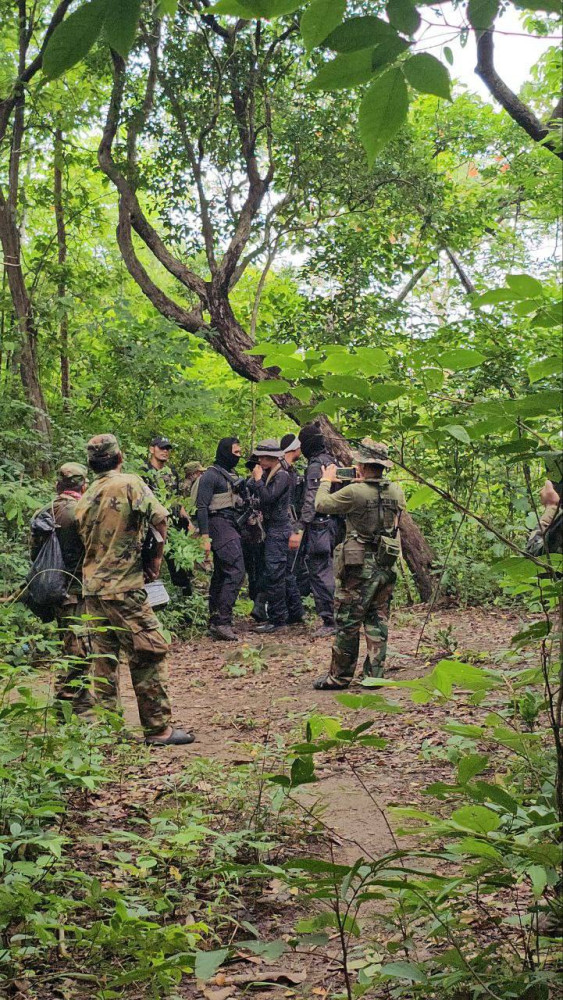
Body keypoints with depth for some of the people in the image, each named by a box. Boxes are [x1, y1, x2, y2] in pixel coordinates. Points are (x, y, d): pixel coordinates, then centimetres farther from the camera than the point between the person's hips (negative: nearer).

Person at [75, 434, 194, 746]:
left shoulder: (84, 499, 10)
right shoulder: (130, 484, -7)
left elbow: (82, 541, 15)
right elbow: (160, 521, -12)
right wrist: (157, 559, 0)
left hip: (91, 588, 7)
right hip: (123, 588, -7)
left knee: (104, 657, 12)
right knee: (150, 654, -2)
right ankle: (158, 728, -2)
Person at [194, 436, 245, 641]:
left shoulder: (230, 474, 17)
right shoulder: (211, 475, -10)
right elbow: (202, 507, -15)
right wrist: (205, 537, -20)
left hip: (230, 526, 10)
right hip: (219, 526, -10)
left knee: (221, 574, 11)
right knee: (236, 571, -16)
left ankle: (215, 622, 17)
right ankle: (222, 622, -17)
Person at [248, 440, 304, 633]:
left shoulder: (281, 475, -14)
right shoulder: (270, 474, 13)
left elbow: (268, 498, -22)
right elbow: (255, 494, 13)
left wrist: (258, 479, -15)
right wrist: (255, 479, -1)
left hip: (277, 530, -10)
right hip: (274, 528, 10)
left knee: (274, 574, -9)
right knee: (285, 573, 15)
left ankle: (277, 619, -5)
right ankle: (295, 613, 23)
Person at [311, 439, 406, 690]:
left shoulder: (355, 492, -16)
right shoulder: (397, 491, 2)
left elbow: (322, 504, -4)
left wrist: (326, 481, 16)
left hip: (359, 568, -5)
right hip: (386, 566, 6)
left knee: (348, 623, 3)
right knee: (377, 622, 11)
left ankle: (339, 676, 9)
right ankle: (374, 675, 13)